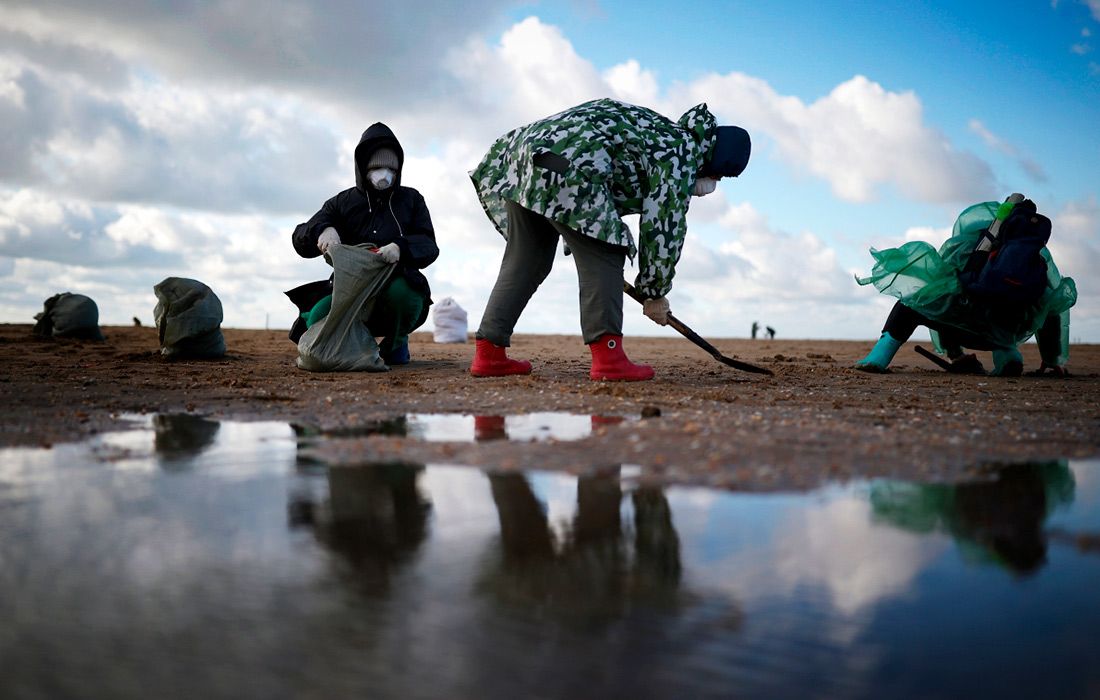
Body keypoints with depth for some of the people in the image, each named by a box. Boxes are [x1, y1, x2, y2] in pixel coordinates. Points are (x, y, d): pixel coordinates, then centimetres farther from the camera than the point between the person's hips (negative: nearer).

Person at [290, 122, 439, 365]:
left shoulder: (411, 199, 12)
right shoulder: (343, 202, 13)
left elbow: (429, 246, -1)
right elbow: (301, 240, 5)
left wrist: (401, 248, -26)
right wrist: (322, 230, -21)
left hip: (397, 284, -1)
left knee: (401, 292, -38)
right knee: (318, 320, -29)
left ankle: (397, 342, -2)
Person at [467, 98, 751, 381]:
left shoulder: (659, 130, 28)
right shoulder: (680, 157, 1)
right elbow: (665, 230, -1)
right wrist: (656, 293, 10)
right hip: (566, 167, -9)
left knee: (524, 261, 13)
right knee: (603, 258, -3)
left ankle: (488, 354, 12)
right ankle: (608, 358, -8)